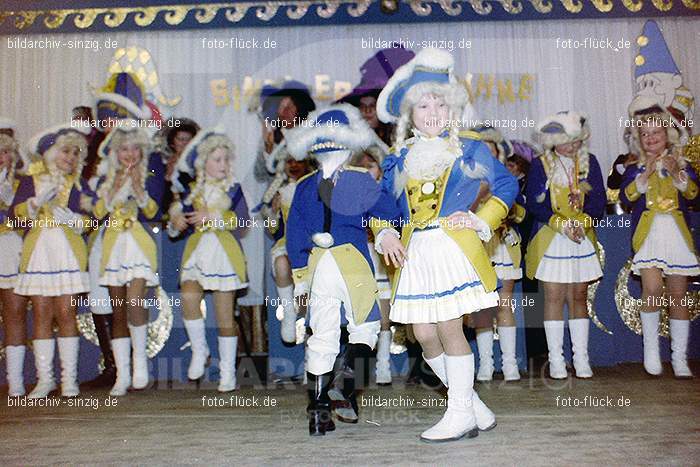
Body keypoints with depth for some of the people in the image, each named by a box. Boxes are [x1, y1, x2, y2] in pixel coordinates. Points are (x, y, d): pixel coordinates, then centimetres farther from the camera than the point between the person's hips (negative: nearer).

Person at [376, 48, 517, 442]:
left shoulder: (470, 151, 4)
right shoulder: (400, 158, 13)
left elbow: (507, 184, 8)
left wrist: (482, 221, -4)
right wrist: (385, 236, 2)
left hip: (454, 247, -4)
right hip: (415, 252, 5)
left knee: (449, 329, -7)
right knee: (425, 335, 2)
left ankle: (460, 414, 9)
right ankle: (476, 408, 18)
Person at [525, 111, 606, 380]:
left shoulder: (589, 162, 7)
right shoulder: (540, 164, -1)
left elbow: (599, 200, 2)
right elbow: (534, 203, -6)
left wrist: (582, 222, -16)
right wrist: (561, 224, -16)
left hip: (583, 237, 3)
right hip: (550, 239, -2)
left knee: (578, 296, 6)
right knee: (554, 297, -2)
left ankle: (581, 358, 13)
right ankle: (556, 360, 6)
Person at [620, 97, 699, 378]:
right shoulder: (635, 170, 10)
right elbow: (626, 197, -6)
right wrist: (645, 175, -17)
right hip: (648, 234, -2)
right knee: (653, 289, -19)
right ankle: (651, 349, -1)